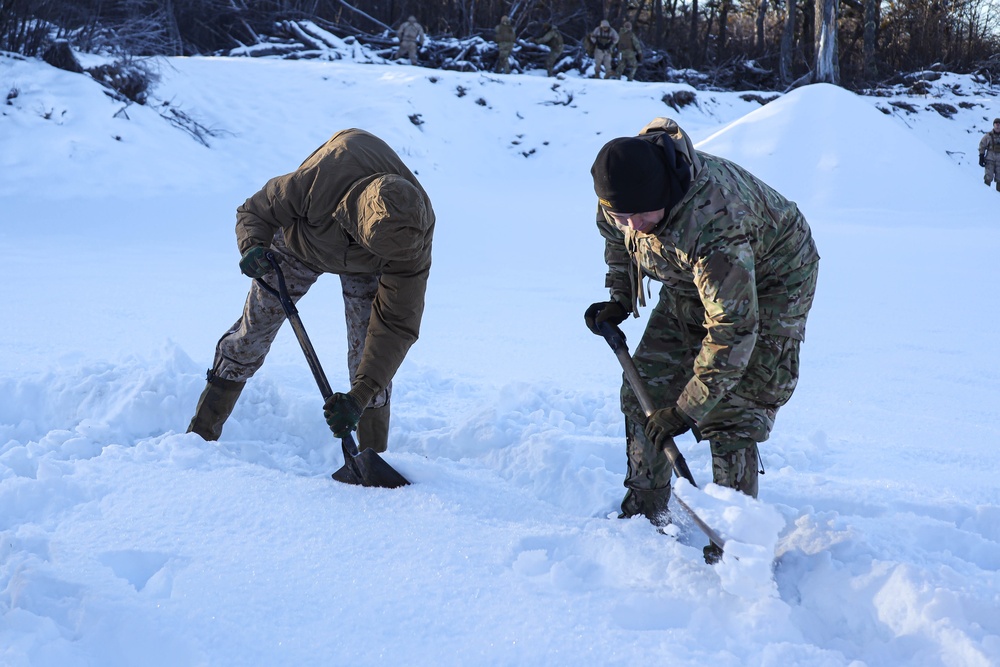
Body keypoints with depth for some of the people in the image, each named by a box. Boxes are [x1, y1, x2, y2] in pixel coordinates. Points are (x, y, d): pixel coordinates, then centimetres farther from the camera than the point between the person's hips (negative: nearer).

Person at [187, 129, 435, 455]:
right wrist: (253, 247, -47)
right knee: (250, 334, 4)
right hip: (302, 242, 0)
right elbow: (255, 210, -25)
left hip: (364, 268, 0)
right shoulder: (318, 181, -44)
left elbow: (396, 324, -34)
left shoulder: (413, 244, -38)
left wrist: (360, 396, -41)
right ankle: (199, 436, 18)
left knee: (368, 352, -12)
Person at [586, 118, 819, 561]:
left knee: (729, 416, -15)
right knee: (644, 392, 3)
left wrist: (687, 409, -38)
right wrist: (619, 300, 1)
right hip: (692, 282, 7)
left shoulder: (713, 221, -44)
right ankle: (643, 512, 16)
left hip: (770, 282, -7)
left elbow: (734, 328, -41)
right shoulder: (617, 198, -21)